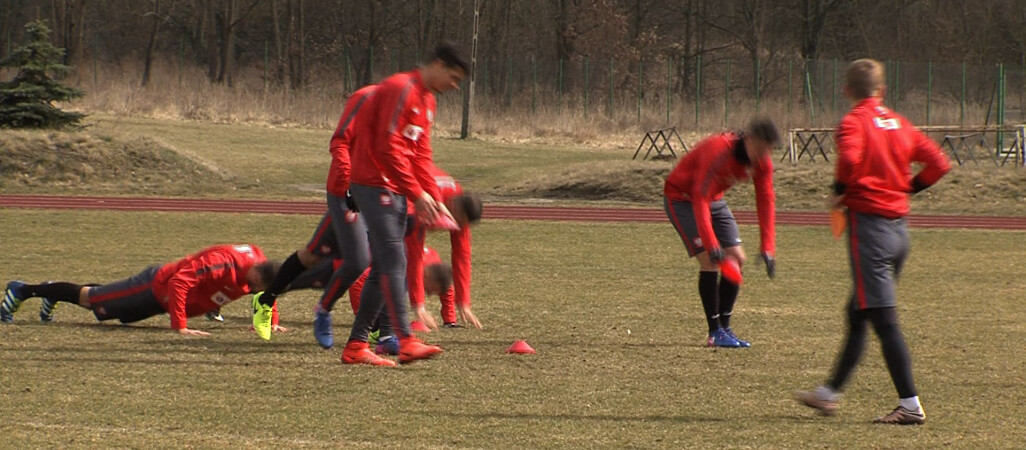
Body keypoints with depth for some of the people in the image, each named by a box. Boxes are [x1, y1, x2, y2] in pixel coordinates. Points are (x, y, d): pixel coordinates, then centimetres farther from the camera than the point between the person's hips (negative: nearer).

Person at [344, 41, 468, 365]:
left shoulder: (427, 101, 16)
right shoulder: (401, 90, -15)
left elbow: (421, 155, 18)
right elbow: (388, 147, -21)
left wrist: (435, 200, 7)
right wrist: (417, 193, -21)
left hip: (394, 191, 10)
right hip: (374, 186, -10)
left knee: (384, 268, 8)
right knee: (393, 262, -16)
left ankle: (356, 344, 11)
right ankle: (406, 341, -24)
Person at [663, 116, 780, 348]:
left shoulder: (762, 163, -13)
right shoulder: (718, 151, -35)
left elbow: (766, 201, -7)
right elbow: (700, 199, -36)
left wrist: (768, 248, -14)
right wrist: (711, 245, -42)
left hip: (714, 198, 8)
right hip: (681, 196, -8)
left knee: (737, 259, -1)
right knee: (710, 260, -19)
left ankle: (725, 328, 8)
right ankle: (715, 333, -12)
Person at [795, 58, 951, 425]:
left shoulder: (854, 122, -8)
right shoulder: (899, 124, 12)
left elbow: (850, 159, -28)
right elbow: (939, 163, 8)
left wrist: (840, 191, -10)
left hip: (869, 222, -8)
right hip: (899, 226, 8)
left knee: (884, 320, -8)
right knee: (857, 314, 19)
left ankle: (910, 405, -12)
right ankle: (830, 393, 29)